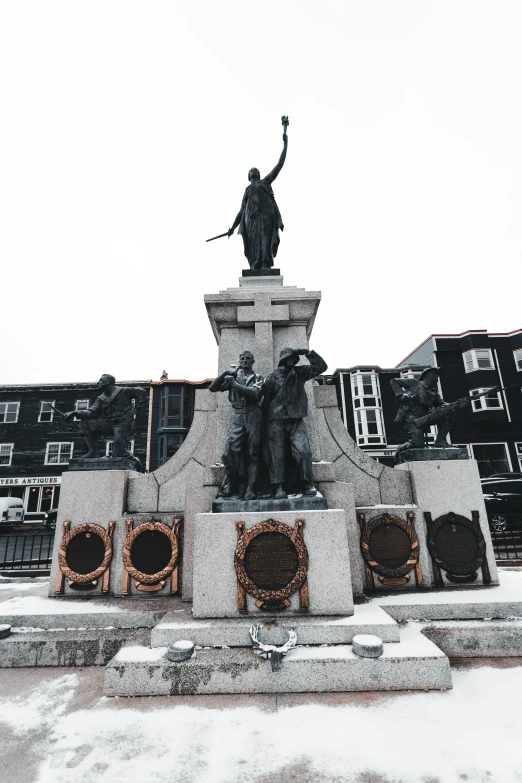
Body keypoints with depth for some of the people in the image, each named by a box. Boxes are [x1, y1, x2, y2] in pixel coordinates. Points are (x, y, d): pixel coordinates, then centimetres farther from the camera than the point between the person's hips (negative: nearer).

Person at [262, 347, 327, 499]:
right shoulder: (272, 377, 3)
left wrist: (308, 353, 1)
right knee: (277, 454, -3)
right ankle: (279, 488, -1)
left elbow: (321, 366, 9)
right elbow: (265, 398, -1)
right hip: (276, 421, -2)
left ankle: (307, 484, 0)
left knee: (303, 451, -10)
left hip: (296, 420, 2)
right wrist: (266, 416, -6)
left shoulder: (300, 373, 13)